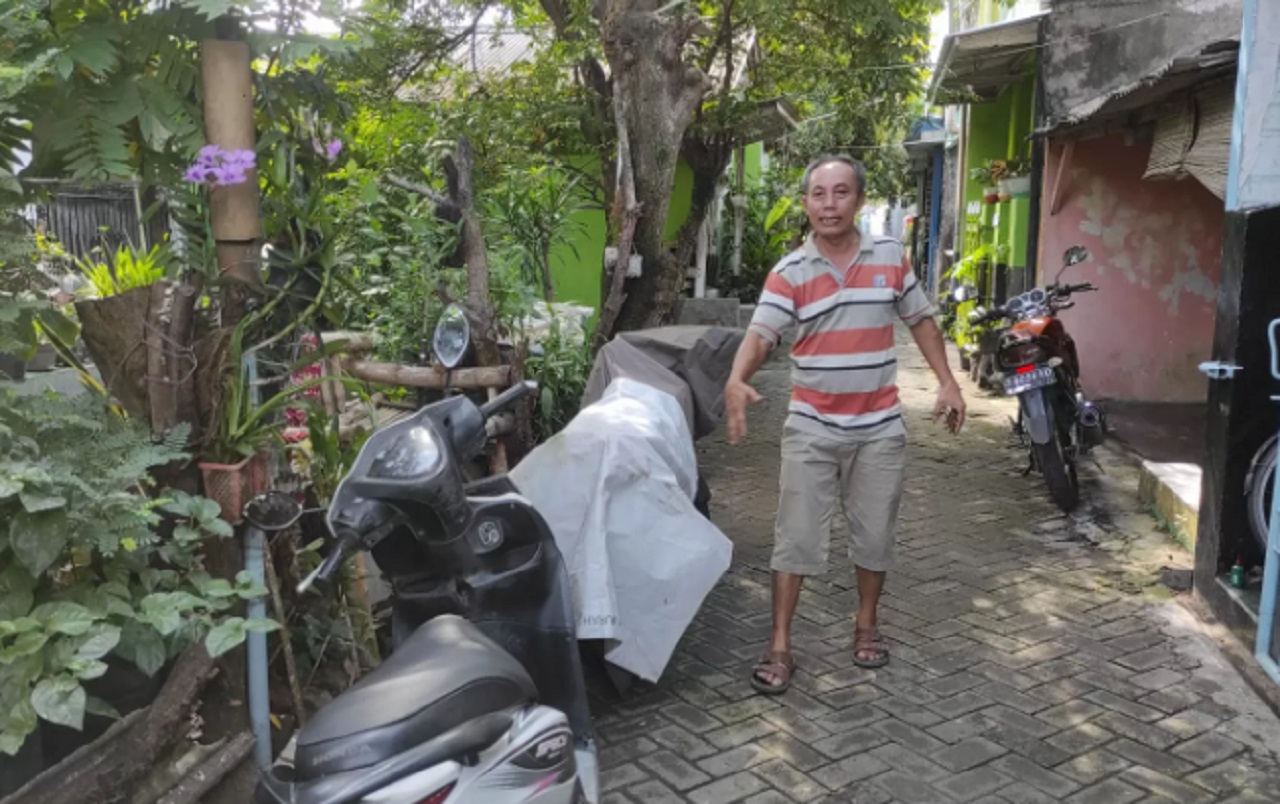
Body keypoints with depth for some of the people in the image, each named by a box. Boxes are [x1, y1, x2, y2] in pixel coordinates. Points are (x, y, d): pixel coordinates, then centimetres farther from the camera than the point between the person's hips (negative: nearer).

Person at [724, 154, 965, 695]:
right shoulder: (789, 273, -7)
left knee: (875, 534, 12)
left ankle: (866, 625, 33)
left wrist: (947, 382, 4)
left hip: (879, 426, 2)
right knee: (796, 537, 0)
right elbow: (760, 334, -20)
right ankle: (780, 646, 9)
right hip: (812, 426, -2)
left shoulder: (890, 257, 1)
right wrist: (736, 381, -40)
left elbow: (920, 319, 12)